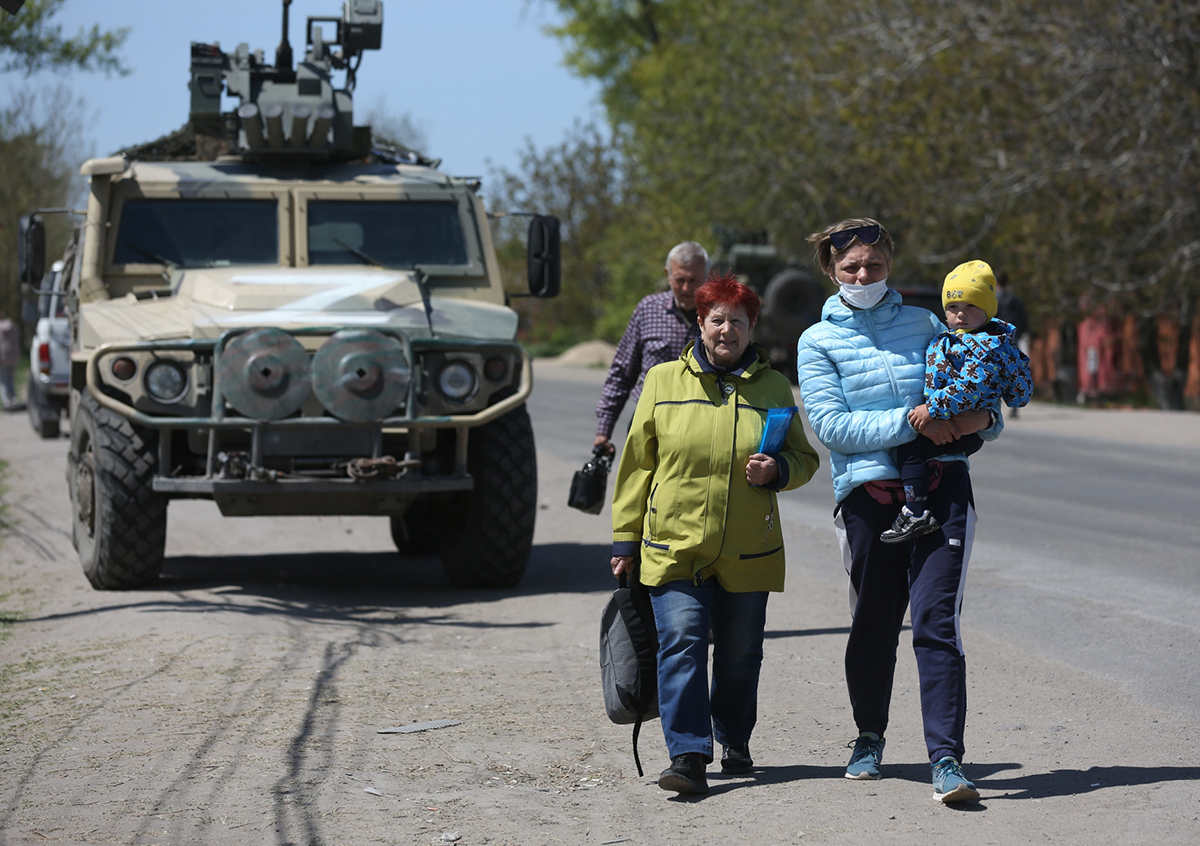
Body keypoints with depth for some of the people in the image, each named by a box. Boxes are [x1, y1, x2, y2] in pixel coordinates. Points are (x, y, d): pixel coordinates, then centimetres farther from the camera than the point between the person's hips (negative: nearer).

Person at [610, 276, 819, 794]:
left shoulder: (773, 387, 7)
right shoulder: (663, 382, 5)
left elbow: (804, 458, 15)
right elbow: (637, 463, 7)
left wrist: (778, 470, -10)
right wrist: (625, 539, 5)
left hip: (748, 552, 2)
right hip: (674, 547, -1)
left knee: (740, 654, 10)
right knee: (682, 644, -13)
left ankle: (735, 741, 31)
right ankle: (688, 757, -16)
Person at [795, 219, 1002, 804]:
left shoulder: (923, 326, 15)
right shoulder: (818, 341, 7)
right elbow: (830, 425, -6)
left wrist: (982, 419, -4)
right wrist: (912, 423, -14)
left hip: (941, 486, 0)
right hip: (868, 492, 0)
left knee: (936, 621, -10)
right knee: (873, 626, 8)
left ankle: (946, 759, -14)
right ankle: (869, 736, 32)